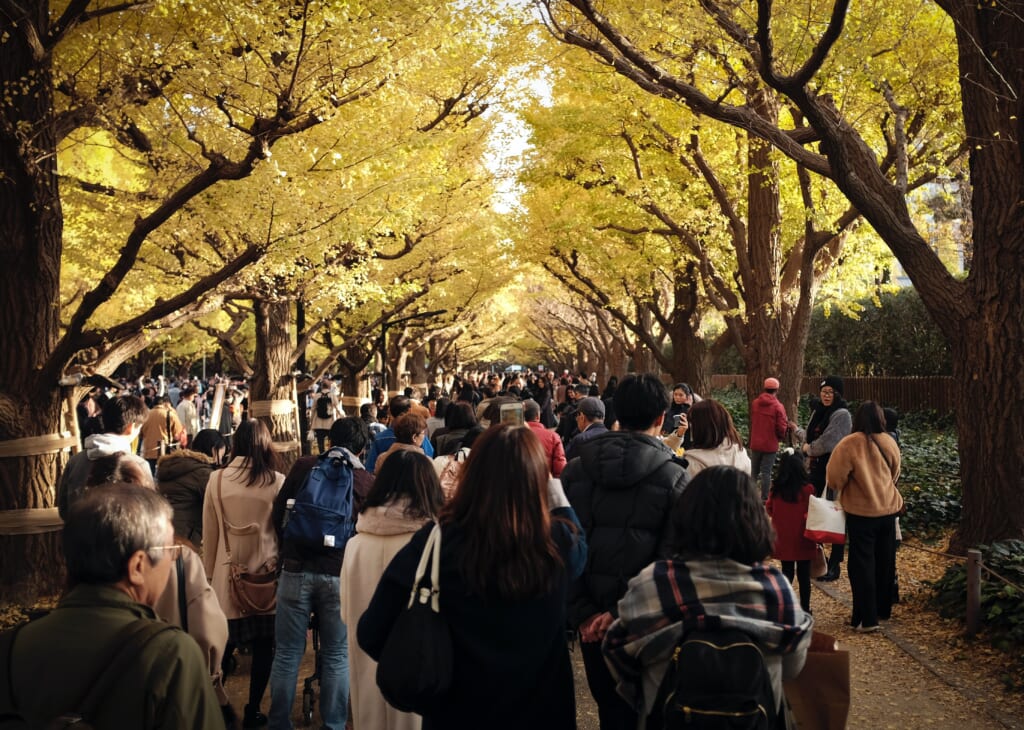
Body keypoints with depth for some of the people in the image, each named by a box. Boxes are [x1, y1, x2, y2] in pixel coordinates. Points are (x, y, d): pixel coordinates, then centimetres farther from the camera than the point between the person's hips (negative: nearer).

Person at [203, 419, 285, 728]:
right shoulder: (277, 481, -10)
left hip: (227, 575, 1)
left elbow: (209, 532, 1)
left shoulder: (217, 479, -7)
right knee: (263, 646, 11)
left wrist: (209, 571, 13)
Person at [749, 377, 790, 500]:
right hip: (770, 445, -4)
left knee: (754, 471, 15)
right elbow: (781, 428, -12)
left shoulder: (755, 403, -2)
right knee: (766, 472, 1)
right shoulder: (778, 406, -14)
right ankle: (764, 498, 2)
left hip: (755, 443, 4)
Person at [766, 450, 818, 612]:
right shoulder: (807, 489, -15)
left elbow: (769, 509, 6)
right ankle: (805, 609, 14)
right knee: (804, 575, 8)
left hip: (783, 540, 3)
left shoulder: (776, 489, -6)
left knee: (787, 572, 14)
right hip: (802, 540, -3)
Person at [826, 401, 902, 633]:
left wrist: (839, 491, 5)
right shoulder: (890, 442, -2)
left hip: (861, 512, -5)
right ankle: (882, 610, 30)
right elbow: (894, 475, 12)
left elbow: (835, 477, -15)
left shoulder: (850, 444, -18)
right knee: (884, 563, 17)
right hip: (888, 509, 5)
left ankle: (867, 619, 5)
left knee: (862, 565, 3)